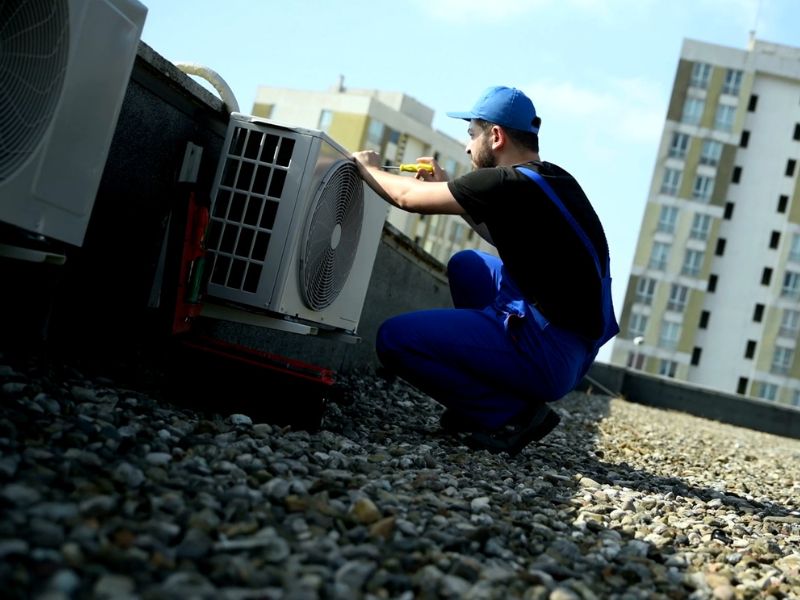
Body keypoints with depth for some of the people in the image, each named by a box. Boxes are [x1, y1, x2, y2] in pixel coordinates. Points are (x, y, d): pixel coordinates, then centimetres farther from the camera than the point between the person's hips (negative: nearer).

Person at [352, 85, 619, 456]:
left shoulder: (508, 184, -15)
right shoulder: (554, 182, 11)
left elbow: (408, 198, -4)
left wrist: (369, 168, 15)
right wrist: (446, 187, 23)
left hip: (547, 357, -9)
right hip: (574, 349, 9)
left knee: (393, 338, -8)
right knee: (466, 264, 25)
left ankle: (511, 415, -4)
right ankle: (484, 388, 21)